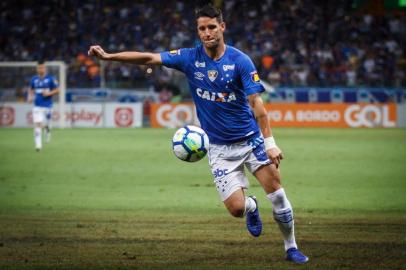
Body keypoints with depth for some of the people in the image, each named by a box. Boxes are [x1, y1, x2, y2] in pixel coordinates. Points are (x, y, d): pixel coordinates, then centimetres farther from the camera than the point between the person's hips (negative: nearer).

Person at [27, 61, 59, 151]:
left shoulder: (50, 79, -3)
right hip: (37, 106, 2)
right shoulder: (34, 79, 7)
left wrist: (49, 93, -15)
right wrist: (30, 97, 2)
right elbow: (31, 90, 21)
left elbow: (57, 90, 1)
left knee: (46, 124, 4)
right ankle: (38, 145, -10)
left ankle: (48, 130, 43)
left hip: (47, 106, -2)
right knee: (37, 125, -10)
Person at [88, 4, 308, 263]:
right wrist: (109, 56, -14)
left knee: (277, 194, -9)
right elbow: (149, 58, -5)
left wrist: (270, 142, -22)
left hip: (250, 139, -1)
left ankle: (291, 248, 11)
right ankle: (251, 207, 29)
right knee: (236, 209, -9)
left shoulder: (240, 60, -11)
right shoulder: (190, 57, -4)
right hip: (219, 147, 1)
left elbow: (256, 102, -15)